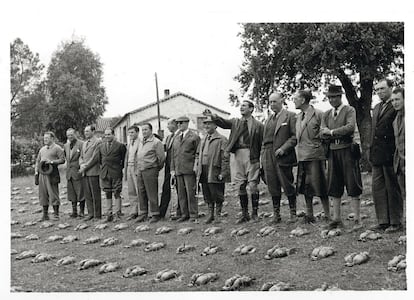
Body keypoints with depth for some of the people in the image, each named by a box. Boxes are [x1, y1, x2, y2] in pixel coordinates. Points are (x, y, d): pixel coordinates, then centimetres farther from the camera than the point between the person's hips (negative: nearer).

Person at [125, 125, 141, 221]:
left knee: (139, 192, -7)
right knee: (131, 192, 8)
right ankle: (135, 212, 14)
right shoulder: (129, 144, 19)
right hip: (129, 168, 8)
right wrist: (125, 172, 18)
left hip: (137, 169, -8)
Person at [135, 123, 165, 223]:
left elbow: (161, 158, -8)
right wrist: (138, 169, 17)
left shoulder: (156, 142, -8)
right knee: (141, 193, 9)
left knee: (152, 194, -5)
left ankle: (155, 215, 1)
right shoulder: (141, 143, 18)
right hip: (140, 171, 8)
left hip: (150, 170, -8)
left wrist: (157, 168, 2)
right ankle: (143, 214, 17)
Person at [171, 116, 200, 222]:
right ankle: (185, 214, 12)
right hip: (178, 170, 6)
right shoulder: (176, 138, 18)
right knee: (181, 193, 6)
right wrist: (172, 169, 10)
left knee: (191, 192, -6)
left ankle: (194, 216, 0)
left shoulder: (194, 136, 0)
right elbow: (173, 155, 18)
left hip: (189, 169, -6)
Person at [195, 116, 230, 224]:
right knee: (207, 195, 10)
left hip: (215, 172, -6)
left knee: (216, 194, -1)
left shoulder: (221, 139, -4)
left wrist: (223, 173, -14)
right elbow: (198, 154, 24)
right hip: (203, 172, 6)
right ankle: (211, 214, 20)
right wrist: (196, 166, 9)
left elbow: (225, 158, -8)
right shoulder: (203, 140, 18)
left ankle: (218, 215, 12)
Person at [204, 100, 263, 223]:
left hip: (252, 156, -4)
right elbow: (223, 123, -4)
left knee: (253, 185, -4)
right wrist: (213, 116, -23)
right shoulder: (235, 122, 13)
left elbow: (263, 144, 1)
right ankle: (244, 214, 14)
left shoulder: (258, 125, 3)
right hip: (238, 155, 4)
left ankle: (255, 213, 7)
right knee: (241, 186, 6)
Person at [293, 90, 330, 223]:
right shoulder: (298, 117, 14)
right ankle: (309, 215, 19)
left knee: (320, 188, -4)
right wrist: (298, 153, 13)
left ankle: (327, 216, 3)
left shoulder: (318, 114, -8)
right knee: (305, 187, 10)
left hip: (315, 155, -7)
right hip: (302, 156, 7)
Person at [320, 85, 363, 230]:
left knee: (353, 186, -4)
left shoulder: (349, 110, -1)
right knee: (334, 187, 8)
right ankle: (336, 219, 15)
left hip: (347, 151, -5)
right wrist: (340, 134, -10)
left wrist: (332, 132, -11)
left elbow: (350, 127, -18)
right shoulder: (326, 114, 15)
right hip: (333, 151, 6)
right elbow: (322, 134, 4)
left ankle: (357, 220, 0)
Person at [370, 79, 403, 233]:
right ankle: (383, 221, 15)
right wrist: (371, 150, 15)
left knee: (393, 189, 1)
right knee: (378, 188, 8)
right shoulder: (376, 108, 18)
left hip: (390, 154, -8)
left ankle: (395, 222, 9)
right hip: (377, 155, 8)